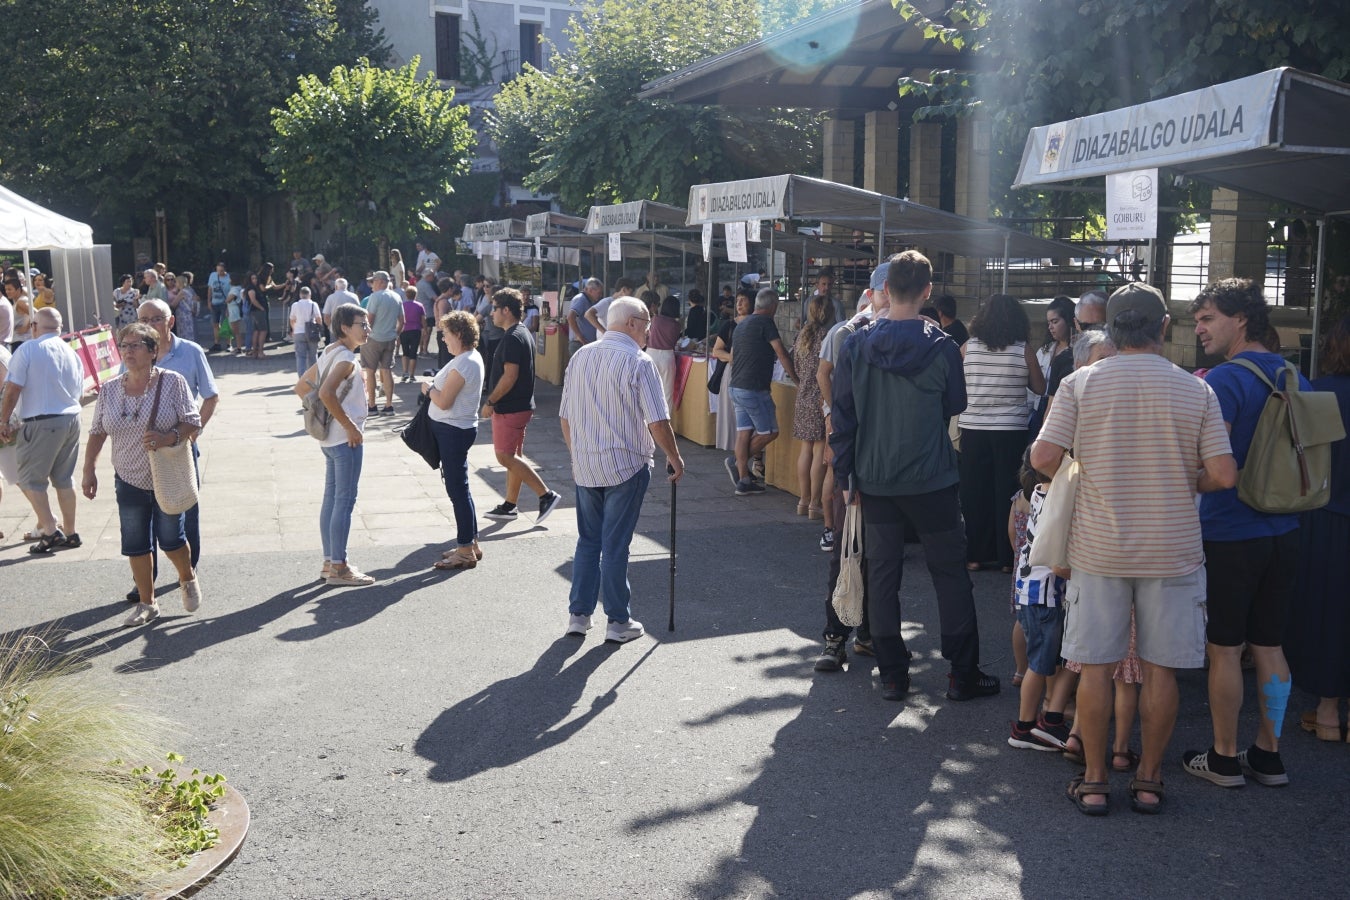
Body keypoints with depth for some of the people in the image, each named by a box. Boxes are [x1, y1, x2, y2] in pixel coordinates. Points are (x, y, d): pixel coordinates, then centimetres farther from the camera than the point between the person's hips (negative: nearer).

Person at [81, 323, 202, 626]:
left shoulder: (172, 382, -10)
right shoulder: (109, 390, 1)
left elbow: (193, 423, -10)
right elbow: (97, 433, 9)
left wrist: (167, 438, -28)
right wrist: (89, 471, 5)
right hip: (129, 481, 3)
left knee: (171, 538, 6)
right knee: (135, 545, 7)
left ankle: (188, 579, 36)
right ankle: (147, 604, 21)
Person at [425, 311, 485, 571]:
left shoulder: (463, 364, -21)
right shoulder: (472, 357, 11)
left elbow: (444, 401, -20)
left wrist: (428, 389, -3)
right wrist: (435, 386, 5)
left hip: (454, 431, -11)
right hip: (456, 429, 11)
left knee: (457, 489, -4)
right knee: (459, 488, 16)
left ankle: (466, 551, 3)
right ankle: (470, 544, 25)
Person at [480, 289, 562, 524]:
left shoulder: (512, 338, -18)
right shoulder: (524, 333, 13)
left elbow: (510, 376, -24)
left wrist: (490, 402, -16)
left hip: (509, 407, -10)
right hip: (521, 405, 10)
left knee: (505, 456, -7)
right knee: (513, 456, 13)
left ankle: (546, 495, -6)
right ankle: (509, 506, 20)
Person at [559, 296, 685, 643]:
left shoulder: (580, 357, 6)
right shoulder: (637, 362, -12)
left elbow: (565, 417, 11)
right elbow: (658, 422, -13)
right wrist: (674, 458, 1)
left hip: (584, 466, 5)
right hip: (625, 465, -5)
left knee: (588, 540, 16)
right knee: (615, 544, 2)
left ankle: (578, 615, 20)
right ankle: (618, 622, 11)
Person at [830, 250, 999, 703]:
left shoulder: (856, 345, -5)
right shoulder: (941, 347, -11)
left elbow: (842, 416, -2)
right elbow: (955, 407, 3)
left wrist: (846, 476, 6)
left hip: (874, 479, 2)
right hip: (931, 479, -2)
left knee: (882, 573, 11)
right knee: (951, 573, 9)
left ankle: (892, 674, 16)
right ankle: (963, 674, 14)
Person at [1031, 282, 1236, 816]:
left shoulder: (1081, 384, -5)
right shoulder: (1196, 391, -4)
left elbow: (1043, 458, -11)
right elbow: (1223, 475, -8)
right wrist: (1184, 482, 12)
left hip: (1098, 547, 0)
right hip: (1172, 551, 1)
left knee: (1096, 666, 8)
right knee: (1160, 669, 10)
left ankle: (1094, 781, 15)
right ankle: (1149, 781, 20)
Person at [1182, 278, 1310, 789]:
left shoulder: (1223, 381, -16)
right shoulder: (1295, 380, 8)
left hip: (1230, 536, -7)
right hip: (1283, 533, 7)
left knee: (1225, 649, 4)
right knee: (1269, 646, 15)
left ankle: (1225, 759, 14)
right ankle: (1268, 755, 24)